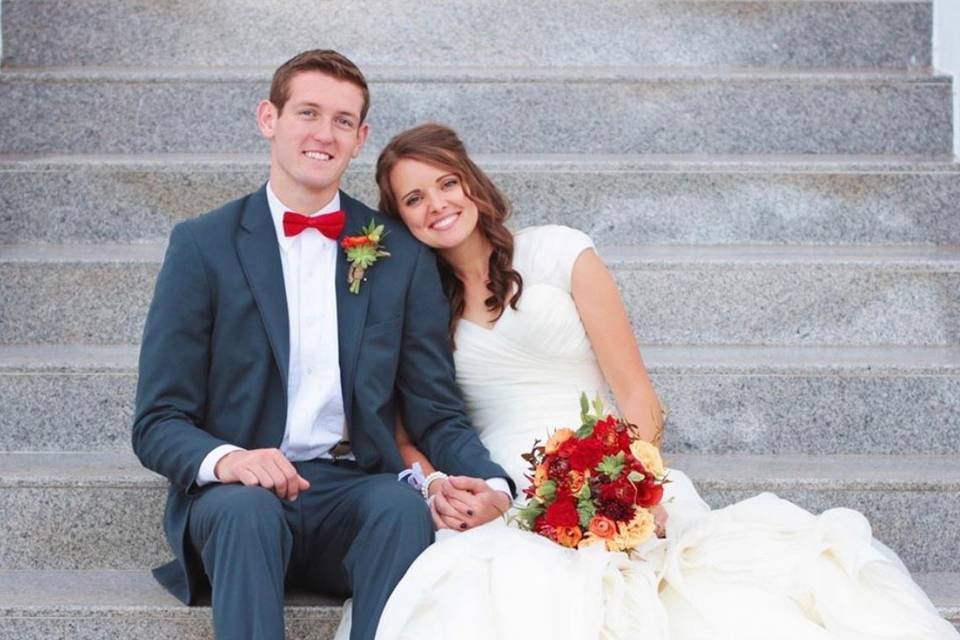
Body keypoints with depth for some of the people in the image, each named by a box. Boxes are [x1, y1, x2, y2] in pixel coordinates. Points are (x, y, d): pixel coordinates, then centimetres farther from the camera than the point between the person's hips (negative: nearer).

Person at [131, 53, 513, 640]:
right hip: (238, 490, -1)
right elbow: (159, 422, 1)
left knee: (404, 504, -32)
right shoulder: (203, 245, 5)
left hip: (357, 492, 1)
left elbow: (437, 413, 10)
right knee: (247, 507, -35)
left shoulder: (402, 255, 11)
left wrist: (492, 484, -13)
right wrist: (222, 458, -23)